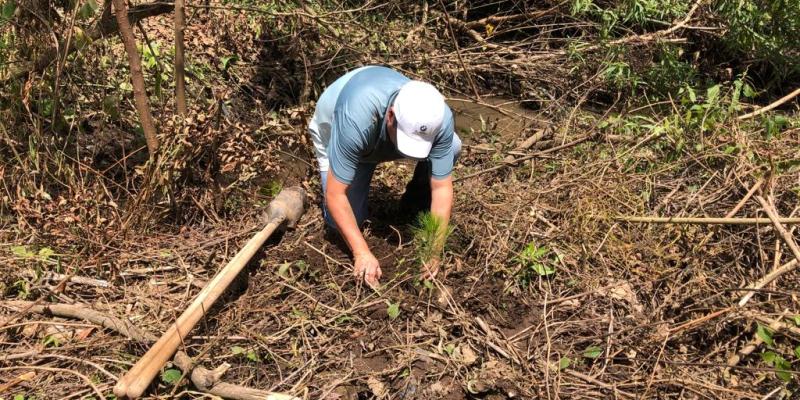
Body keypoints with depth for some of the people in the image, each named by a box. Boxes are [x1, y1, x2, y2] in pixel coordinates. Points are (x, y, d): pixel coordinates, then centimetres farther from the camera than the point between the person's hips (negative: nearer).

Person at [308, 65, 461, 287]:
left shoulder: (440, 119, -35)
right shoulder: (356, 120, -45)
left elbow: (442, 188, -27)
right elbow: (335, 195, -36)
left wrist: (434, 252, -33)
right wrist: (361, 253, -38)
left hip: (388, 134, 3)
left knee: (452, 147, -22)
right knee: (342, 221, -13)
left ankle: (417, 200, 6)